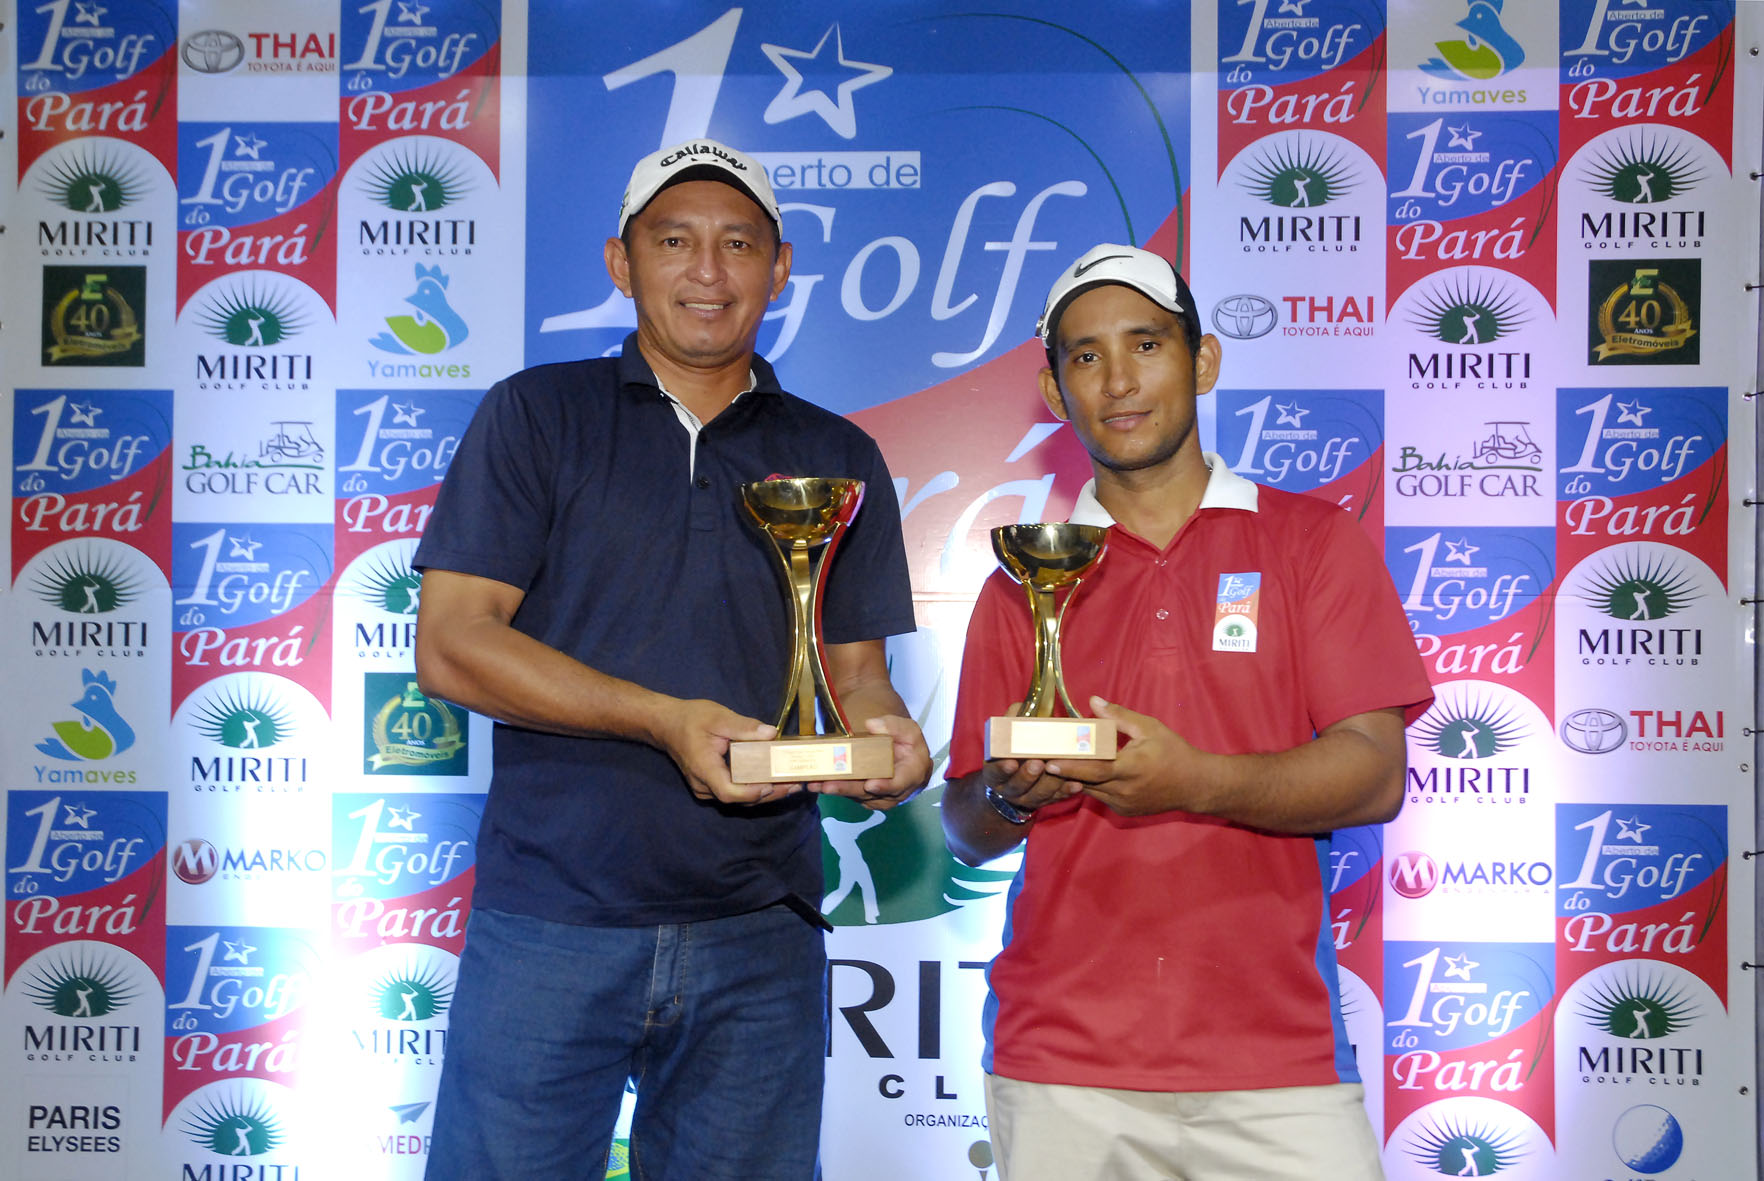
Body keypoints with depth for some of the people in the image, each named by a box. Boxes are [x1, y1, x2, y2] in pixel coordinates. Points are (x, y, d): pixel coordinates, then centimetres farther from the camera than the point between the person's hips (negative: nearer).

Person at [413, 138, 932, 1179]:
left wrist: (884, 737, -13)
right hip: (551, 924, -2)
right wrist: (667, 720, -16)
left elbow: (855, 669, 12)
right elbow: (451, 645, -4)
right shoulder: (538, 417, 5)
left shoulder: (836, 458, 13)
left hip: (759, 937, 2)